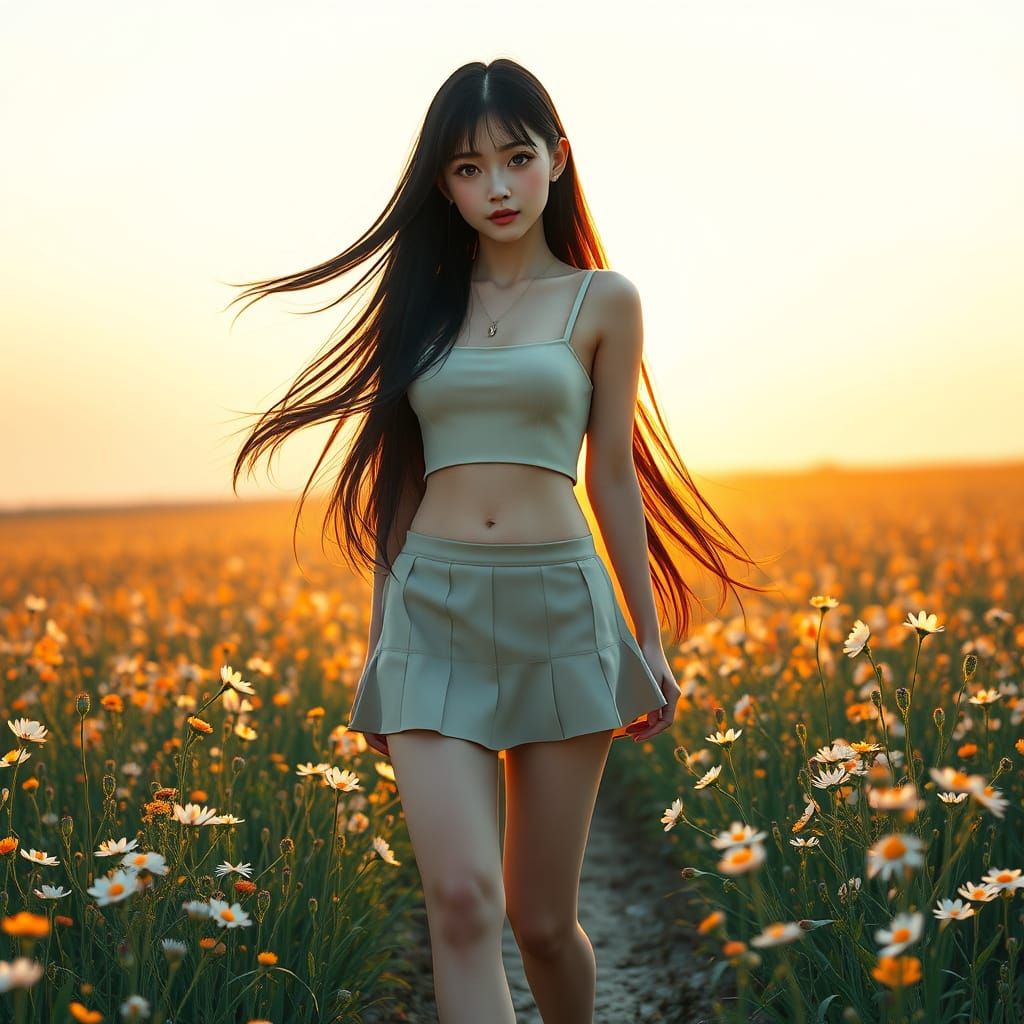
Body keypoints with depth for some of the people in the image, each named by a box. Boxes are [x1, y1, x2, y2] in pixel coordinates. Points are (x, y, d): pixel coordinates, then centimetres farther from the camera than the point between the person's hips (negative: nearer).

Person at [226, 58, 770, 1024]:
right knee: (462, 899, -15)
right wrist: (376, 645, 14)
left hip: (558, 611, -1)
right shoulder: (423, 302, 12)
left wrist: (649, 641, 6)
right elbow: (400, 483, 14)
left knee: (542, 917, 6)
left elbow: (614, 478, 7)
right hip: (432, 616, 2)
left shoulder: (603, 300, 5)